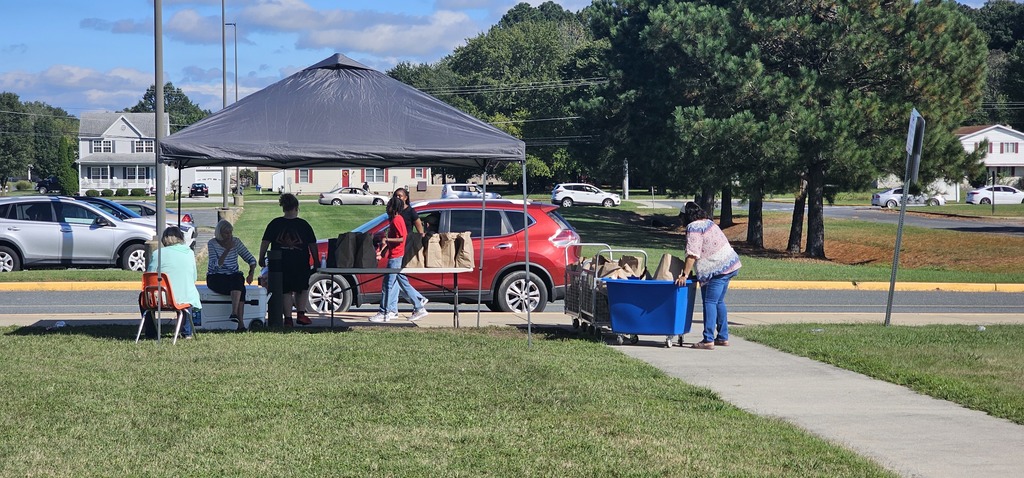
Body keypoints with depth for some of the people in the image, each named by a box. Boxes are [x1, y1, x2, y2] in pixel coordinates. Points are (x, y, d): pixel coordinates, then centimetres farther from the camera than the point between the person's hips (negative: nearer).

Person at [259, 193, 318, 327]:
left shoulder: (275, 224, -1)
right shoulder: (304, 224, -2)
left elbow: (265, 243, -1)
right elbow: (312, 245, 0)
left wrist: (261, 258, 8)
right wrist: (316, 262, 9)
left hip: (281, 264, 0)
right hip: (301, 265, 0)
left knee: (285, 291, 6)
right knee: (301, 289, 18)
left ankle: (288, 318, 1)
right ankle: (301, 314, 9)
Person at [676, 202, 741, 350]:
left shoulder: (694, 228, -13)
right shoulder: (708, 222, 16)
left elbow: (692, 254, -21)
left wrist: (684, 275, -19)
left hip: (718, 269, -10)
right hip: (730, 265, 10)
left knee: (710, 302, -9)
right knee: (719, 302, 16)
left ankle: (708, 340, -12)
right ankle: (723, 337, 20)